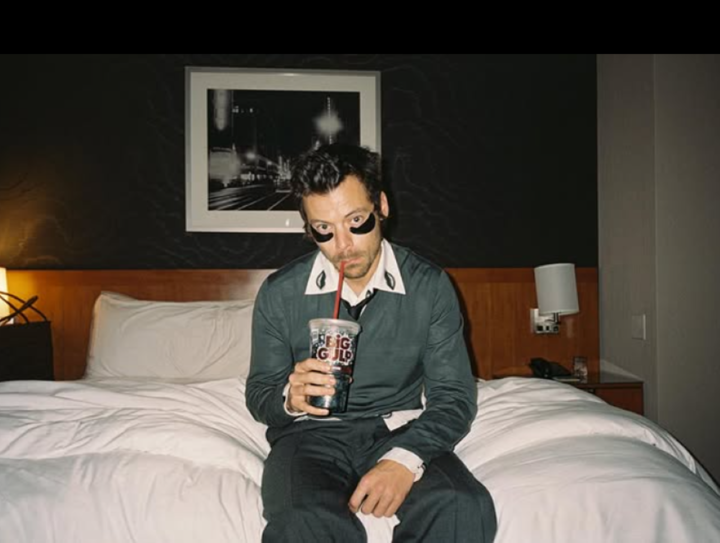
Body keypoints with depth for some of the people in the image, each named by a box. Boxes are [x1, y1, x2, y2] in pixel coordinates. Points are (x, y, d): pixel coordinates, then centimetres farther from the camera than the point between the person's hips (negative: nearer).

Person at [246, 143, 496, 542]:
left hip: (400, 432, 1)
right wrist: (290, 398, -19)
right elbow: (259, 395, 6)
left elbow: (454, 396, -3)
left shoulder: (431, 287, -2)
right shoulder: (279, 294, -2)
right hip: (312, 434, 0)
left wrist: (405, 459, -22)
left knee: (463, 510, -30)